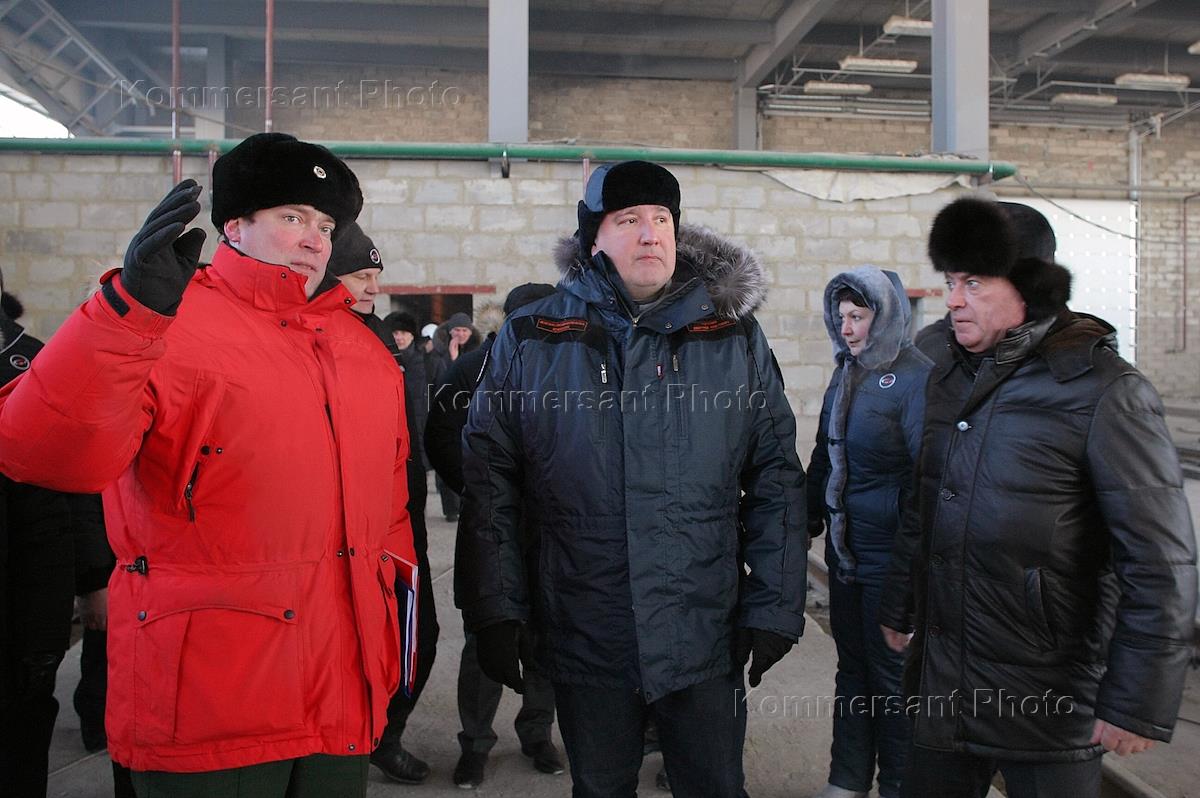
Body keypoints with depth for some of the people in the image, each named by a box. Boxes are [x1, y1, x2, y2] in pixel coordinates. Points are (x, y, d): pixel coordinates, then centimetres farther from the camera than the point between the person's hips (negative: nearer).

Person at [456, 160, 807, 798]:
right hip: (583, 641, 0)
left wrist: (774, 609, -1)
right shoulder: (530, 340, -1)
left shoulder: (735, 339, 1)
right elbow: (488, 481, 0)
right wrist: (495, 612, -4)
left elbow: (777, 480, 3)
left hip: (707, 641, 0)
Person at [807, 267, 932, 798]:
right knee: (852, 665, 17)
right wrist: (812, 519, 19)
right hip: (844, 549, 7)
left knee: (892, 674, 8)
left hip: (889, 554, -7)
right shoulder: (846, 375, 9)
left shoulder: (916, 378, -14)